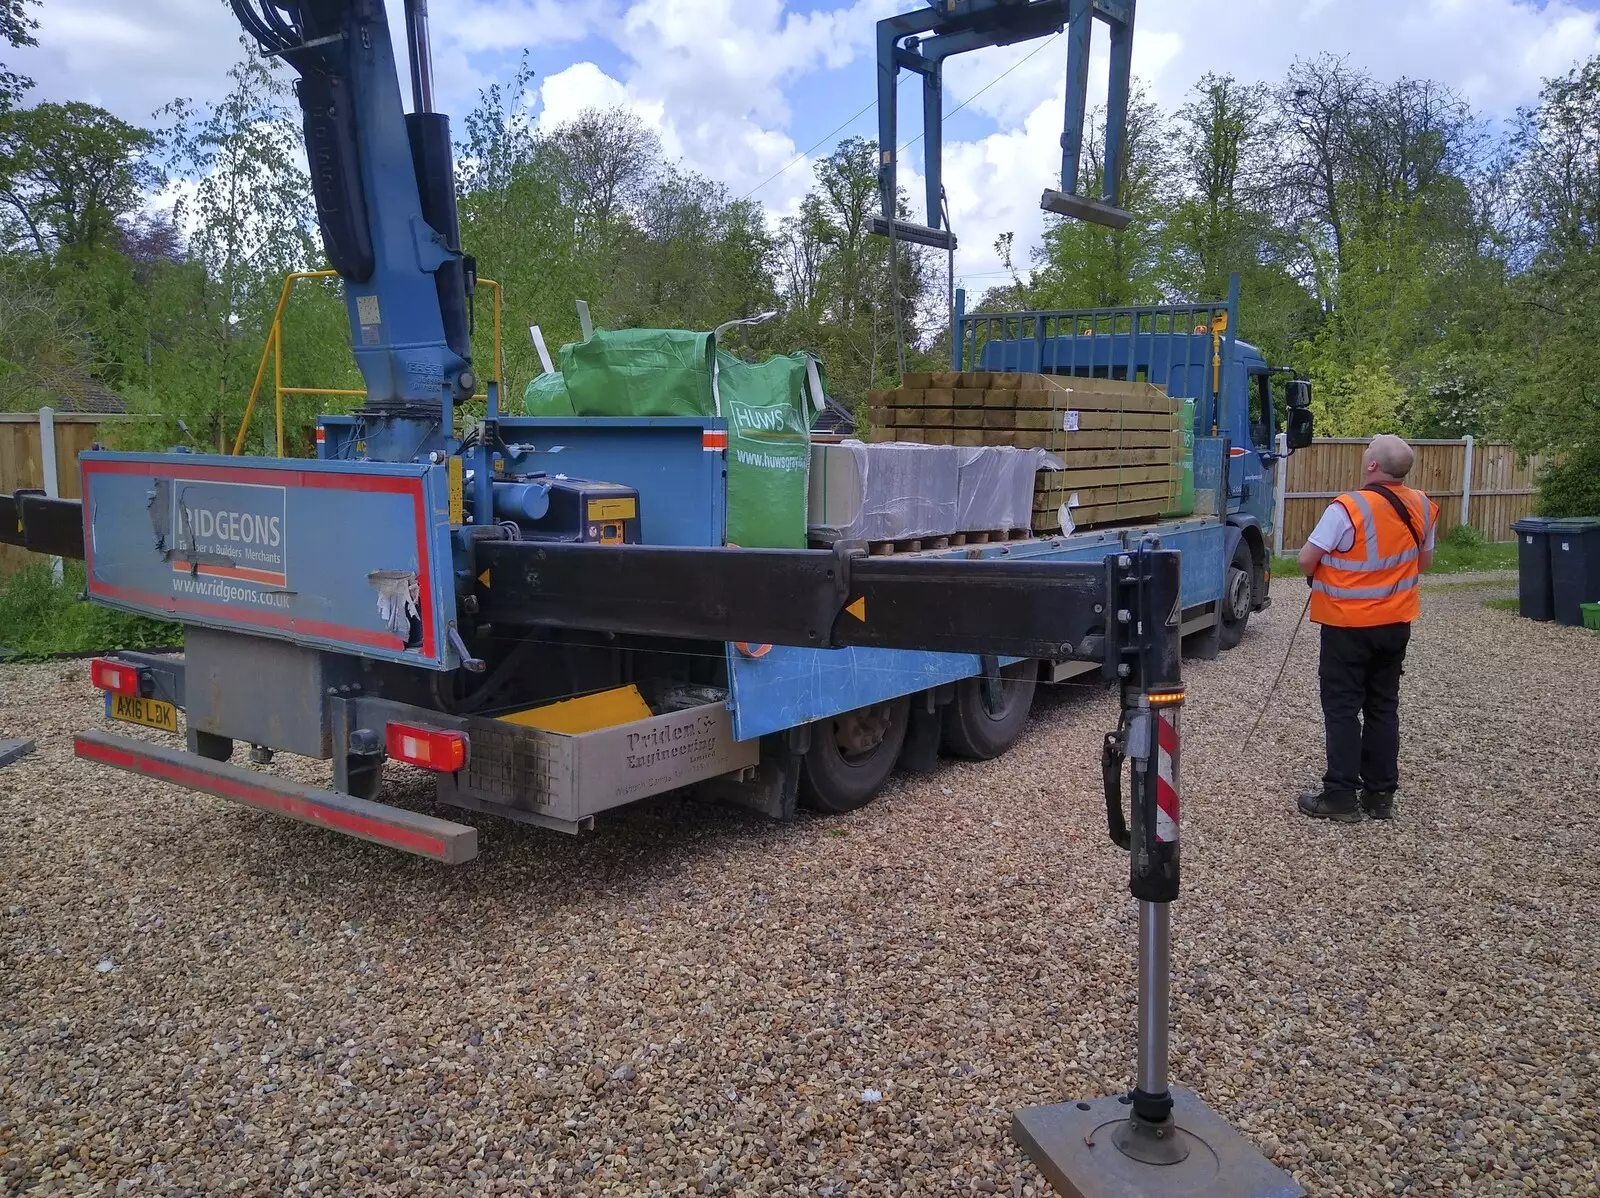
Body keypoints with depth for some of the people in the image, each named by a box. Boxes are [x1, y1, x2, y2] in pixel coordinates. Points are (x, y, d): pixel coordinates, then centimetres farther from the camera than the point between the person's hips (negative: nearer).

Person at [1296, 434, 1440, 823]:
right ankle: (1380, 794, 20)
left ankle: (1341, 796, 4)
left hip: (1348, 623, -6)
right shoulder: (1422, 507, -1)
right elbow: (1423, 561, 12)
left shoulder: (1348, 508, -22)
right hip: (1396, 623, 6)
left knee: (1343, 709, 3)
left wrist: (1317, 579, 3)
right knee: (1383, 707, 14)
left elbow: (1307, 560, -17)